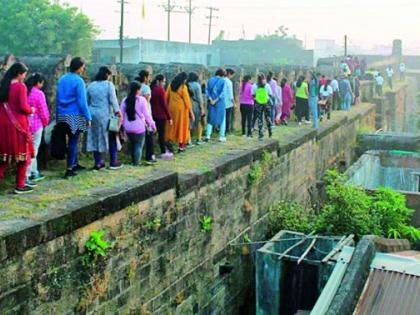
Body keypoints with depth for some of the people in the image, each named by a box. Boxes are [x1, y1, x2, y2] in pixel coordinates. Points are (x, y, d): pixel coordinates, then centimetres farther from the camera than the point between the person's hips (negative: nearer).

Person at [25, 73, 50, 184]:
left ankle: (34, 173, 27)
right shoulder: (39, 93, -13)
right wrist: (45, 123, 6)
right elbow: (43, 112, -10)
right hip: (36, 125, -7)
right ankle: (26, 177, -1)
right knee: (33, 151, 1)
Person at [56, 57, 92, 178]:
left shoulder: (62, 79, 8)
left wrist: (58, 115, 17)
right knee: (73, 142, 0)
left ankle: (74, 164, 30)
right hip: (75, 116, -7)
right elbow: (82, 101, -15)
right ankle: (69, 169, 1)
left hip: (62, 116, 7)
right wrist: (88, 117, -10)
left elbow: (57, 99, 11)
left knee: (73, 140, 20)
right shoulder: (79, 81, -12)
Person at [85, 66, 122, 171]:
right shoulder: (109, 85, -4)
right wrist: (117, 111, -11)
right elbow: (113, 100, -13)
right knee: (111, 138, 6)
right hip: (105, 115, -4)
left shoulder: (91, 85, 10)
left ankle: (98, 163, 9)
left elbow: (87, 101, 12)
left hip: (93, 115, 5)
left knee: (95, 138, 8)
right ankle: (113, 162, 9)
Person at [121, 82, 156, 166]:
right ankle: (136, 162, 1)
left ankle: (133, 160, 30)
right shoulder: (142, 100, -9)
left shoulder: (125, 100, 2)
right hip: (139, 127, -4)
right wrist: (152, 124, 2)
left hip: (128, 127, 4)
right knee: (139, 145, 5)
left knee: (131, 144, 20)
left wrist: (123, 124, 18)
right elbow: (146, 114, -8)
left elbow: (122, 114, 6)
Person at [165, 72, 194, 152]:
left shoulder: (171, 85, 2)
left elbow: (166, 97, 5)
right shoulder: (183, 87, -12)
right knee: (182, 126, 6)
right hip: (181, 109, -4)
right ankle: (181, 146, 9)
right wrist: (191, 112, -6)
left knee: (172, 125, 14)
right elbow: (187, 100, -11)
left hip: (172, 108, 4)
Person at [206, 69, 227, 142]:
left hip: (211, 102, 3)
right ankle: (221, 136, 6)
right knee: (222, 119, 8)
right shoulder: (223, 81, -7)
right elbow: (223, 92, -15)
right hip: (220, 103, -3)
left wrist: (211, 99, -6)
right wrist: (217, 100, -13)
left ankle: (208, 135, 0)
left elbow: (207, 91, 1)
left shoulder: (210, 80, 6)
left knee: (210, 118, 11)